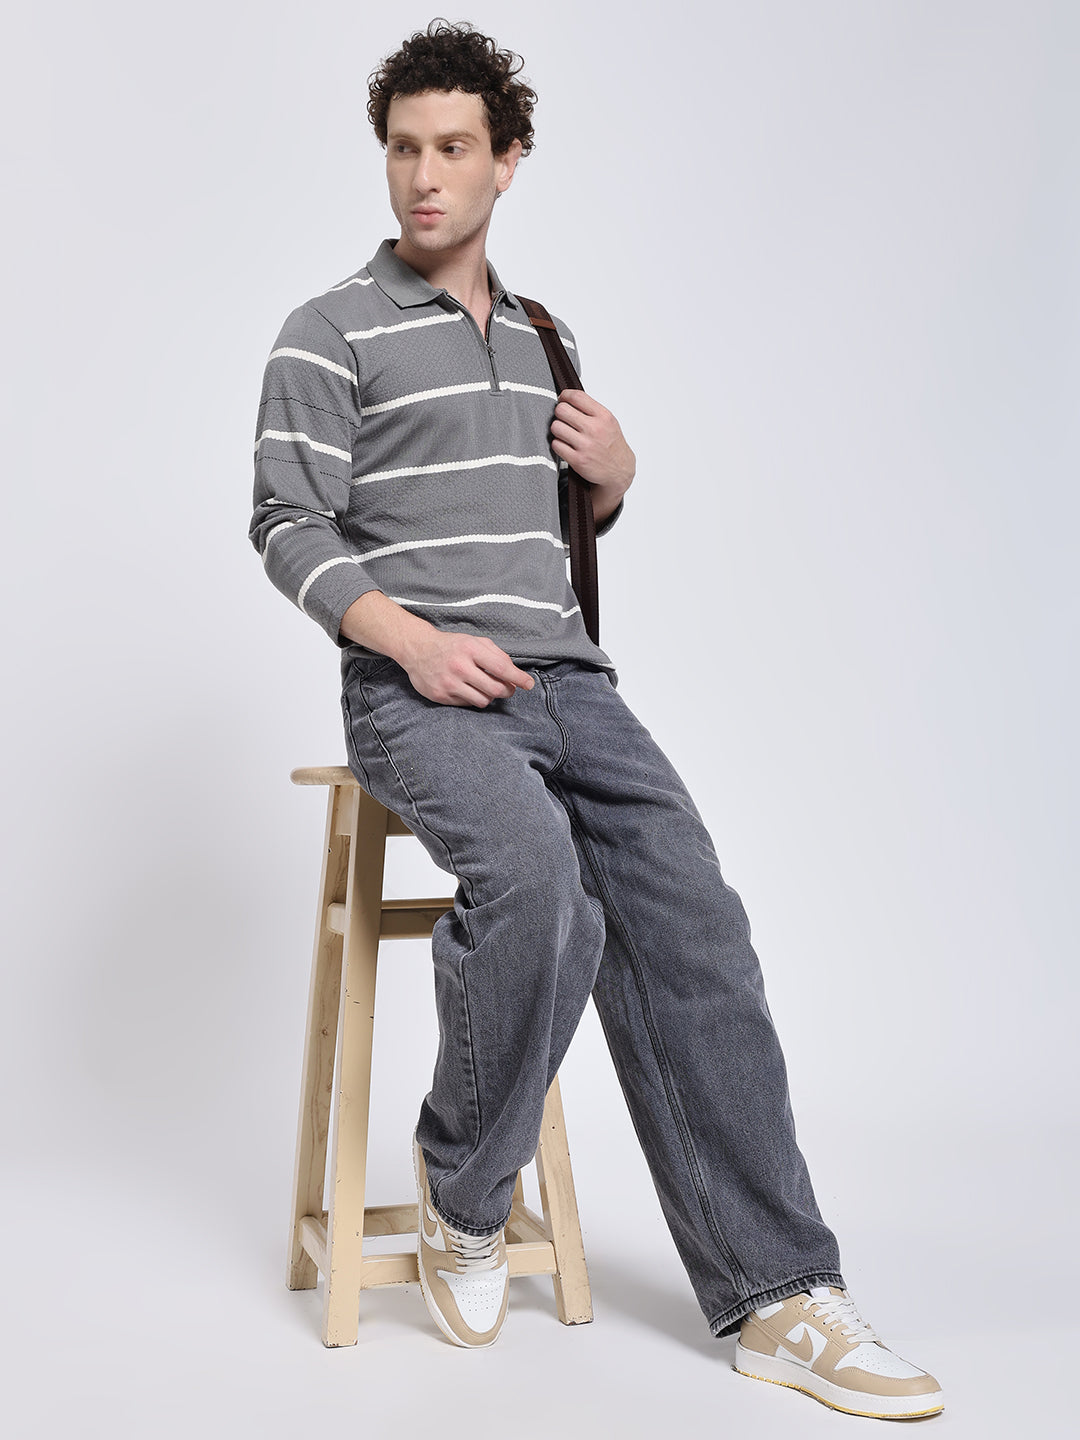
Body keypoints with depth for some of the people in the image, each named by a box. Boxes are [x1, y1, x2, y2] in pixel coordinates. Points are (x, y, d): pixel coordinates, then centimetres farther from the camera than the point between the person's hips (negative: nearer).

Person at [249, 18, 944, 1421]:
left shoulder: (538, 337, 23)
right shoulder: (330, 333, 6)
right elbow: (288, 526, -1)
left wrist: (614, 472, 6)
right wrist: (410, 636, -16)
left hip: (565, 677, 5)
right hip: (415, 691, -5)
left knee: (693, 920, -15)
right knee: (537, 881, -33)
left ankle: (776, 1298, -10)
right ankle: (463, 1191, -7)